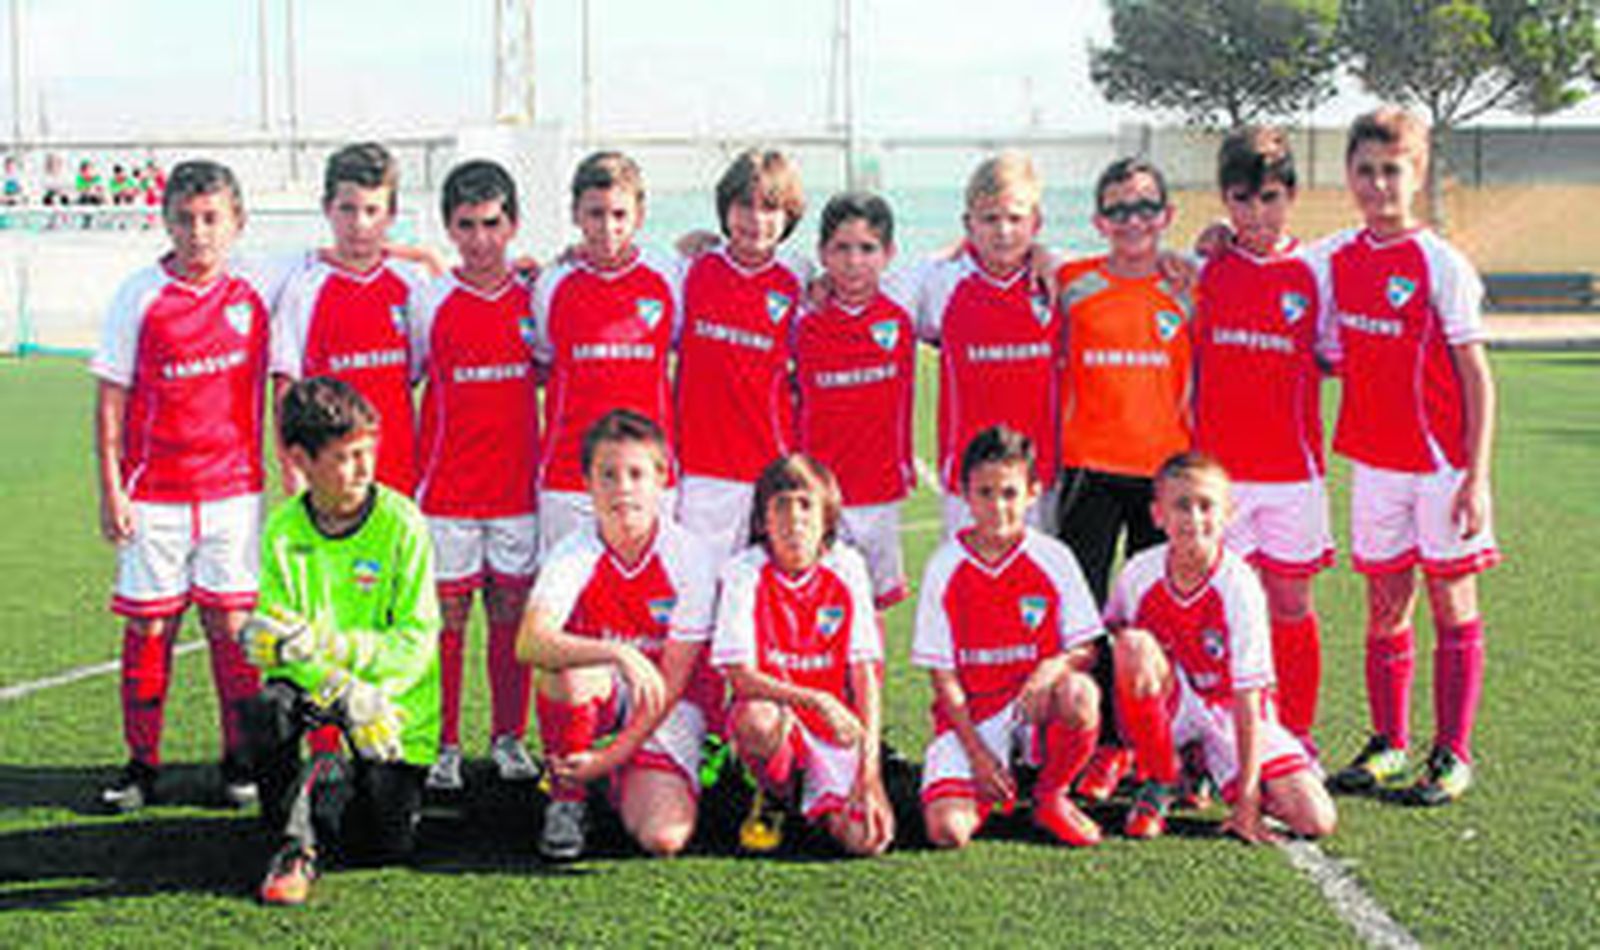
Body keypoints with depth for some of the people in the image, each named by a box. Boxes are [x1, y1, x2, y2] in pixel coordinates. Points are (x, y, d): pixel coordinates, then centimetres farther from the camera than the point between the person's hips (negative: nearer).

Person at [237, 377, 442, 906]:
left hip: (397, 709, -1)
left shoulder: (400, 523, -10)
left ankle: (329, 782, 20)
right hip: (321, 701, 2)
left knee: (389, 844, -11)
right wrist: (340, 688, -28)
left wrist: (327, 644, -27)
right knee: (267, 710, -32)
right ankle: (297, 840, -10)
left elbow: (418, 640, -14)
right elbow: (274, 635, -10)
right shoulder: (284, 530, -2)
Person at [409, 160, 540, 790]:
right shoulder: (429, 302, -2)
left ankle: (508, 738, 21)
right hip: (447, 491, -2)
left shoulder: (534, 299, 3)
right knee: (446, 617, 2)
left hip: (518, 484, 2)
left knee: (512, 614, 8)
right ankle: (445, 747, 13)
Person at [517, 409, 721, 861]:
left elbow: (672, 681, -14)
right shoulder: (573, 554, -14)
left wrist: (611, 757, -20)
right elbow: (530, 643, -32)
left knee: (664, 838, -23)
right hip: (596, 700, 1)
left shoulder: (689, 557, -16)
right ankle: (565, 800, -10)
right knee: (567, 667, -34)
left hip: (671, 707, -1)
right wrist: (618, 654, -47)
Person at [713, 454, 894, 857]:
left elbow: (865, 672, -8)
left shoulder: (846, 568, -6)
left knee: (865, 838, -21)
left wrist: (870, 767, -17)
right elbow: (741, 675, -18)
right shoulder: (744, 573, -11)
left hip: (837, 724, 1)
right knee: (758, 719, -38)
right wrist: (816, 700, -32)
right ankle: (774, 796, -2)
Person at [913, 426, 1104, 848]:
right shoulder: (945, 567, -5)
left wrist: (1053, 667, -26)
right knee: (947, 831, -22)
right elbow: (942, 673, -3)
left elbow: (1086, 650, -2)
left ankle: (1051, 797, -4)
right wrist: (976, 751, -11)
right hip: (969, 713, 0)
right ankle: (995, 787, 17)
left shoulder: (1053, 559, -4)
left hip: (1035, 705, 1)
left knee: (1079, 695, -35)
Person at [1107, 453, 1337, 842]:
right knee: (1134, 644, -32)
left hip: (1229, 714, 0)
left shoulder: (1238, 585, -22)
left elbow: (1248, 696, -22)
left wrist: (1247, 800, -23)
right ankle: (1158, 783, -11)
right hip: (1170, 708, 0)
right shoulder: (1139, 573, -15)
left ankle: (1209, 768, 13)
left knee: (1317, 821, -16)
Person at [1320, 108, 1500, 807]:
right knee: (1384, 609, 10)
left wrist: (1477, 477, -14)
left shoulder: (1442, 265, -10)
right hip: (1373, 460, 4)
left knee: (1453, 608, 4)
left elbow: (1476, 377, -9)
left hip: (1440, 461, -4)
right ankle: (1388, 742, 21)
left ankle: (1452, 755, 11)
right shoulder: (1337, 259, 4)